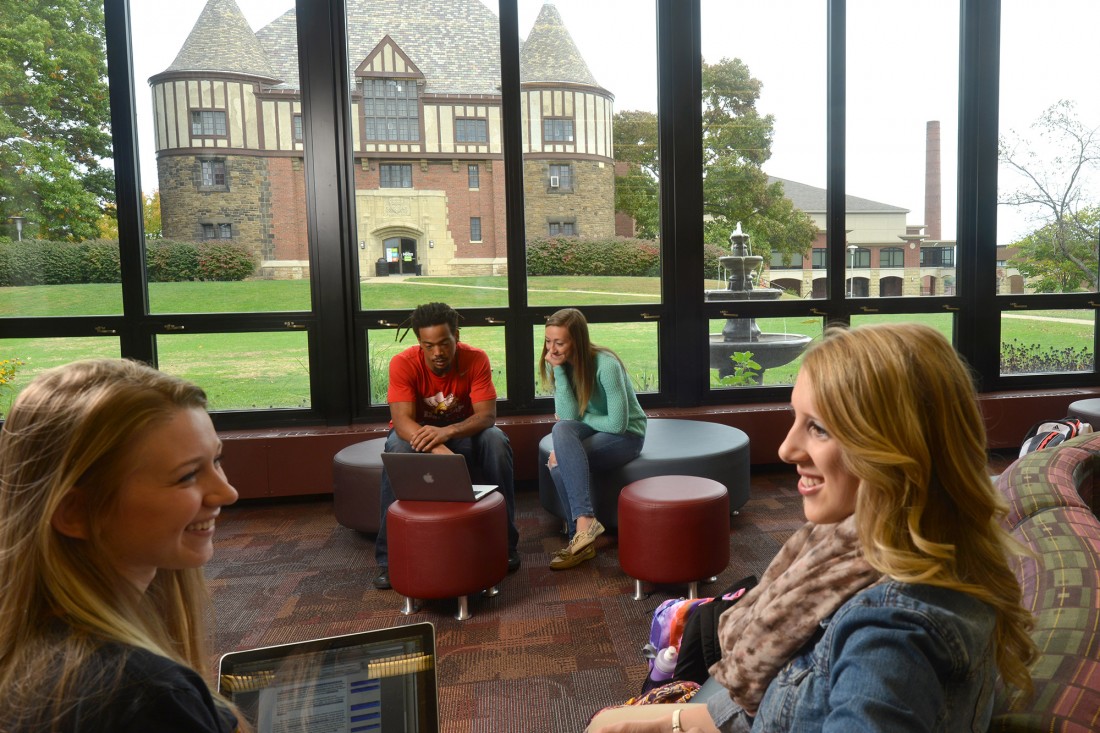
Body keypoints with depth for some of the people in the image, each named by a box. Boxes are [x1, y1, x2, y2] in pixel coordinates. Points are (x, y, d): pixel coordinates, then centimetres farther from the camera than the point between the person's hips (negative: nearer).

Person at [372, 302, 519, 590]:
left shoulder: (476, 359, -21)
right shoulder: (403, 364, -25)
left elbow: (487, 415, -26)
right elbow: (402, 420, -33)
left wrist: (447, 431, -46)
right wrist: (437, 449, -53)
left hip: (462, 430, 1)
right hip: (416, 431, -1)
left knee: (496, 441, -30)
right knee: (397, 452, -35)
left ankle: (504, 541, -15)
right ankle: (388, 557, -24)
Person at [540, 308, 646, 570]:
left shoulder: (605, 364, -24)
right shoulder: (560, 363, -6)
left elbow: (618, 423, -23)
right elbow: (568, 416, -16)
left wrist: (581, 417, -11)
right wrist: (558, 371, -23)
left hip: (626, 435, -6)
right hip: (590, 431, 6)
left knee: (560, 465, -30)